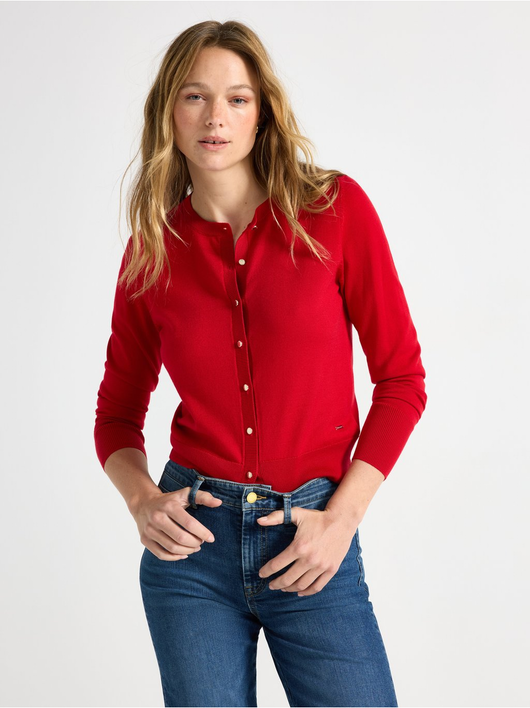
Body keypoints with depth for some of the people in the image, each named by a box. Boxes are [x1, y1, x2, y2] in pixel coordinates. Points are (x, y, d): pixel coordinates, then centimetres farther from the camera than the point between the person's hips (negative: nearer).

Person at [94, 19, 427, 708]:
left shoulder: (334, 208, -3)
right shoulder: (153, 251, 2)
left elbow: (402, 377, -1)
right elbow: (117, 411, 12)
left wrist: (341, 518, -8)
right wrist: (142, 499, -7)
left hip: (310, 548, -1)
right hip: (193, 541, 2)